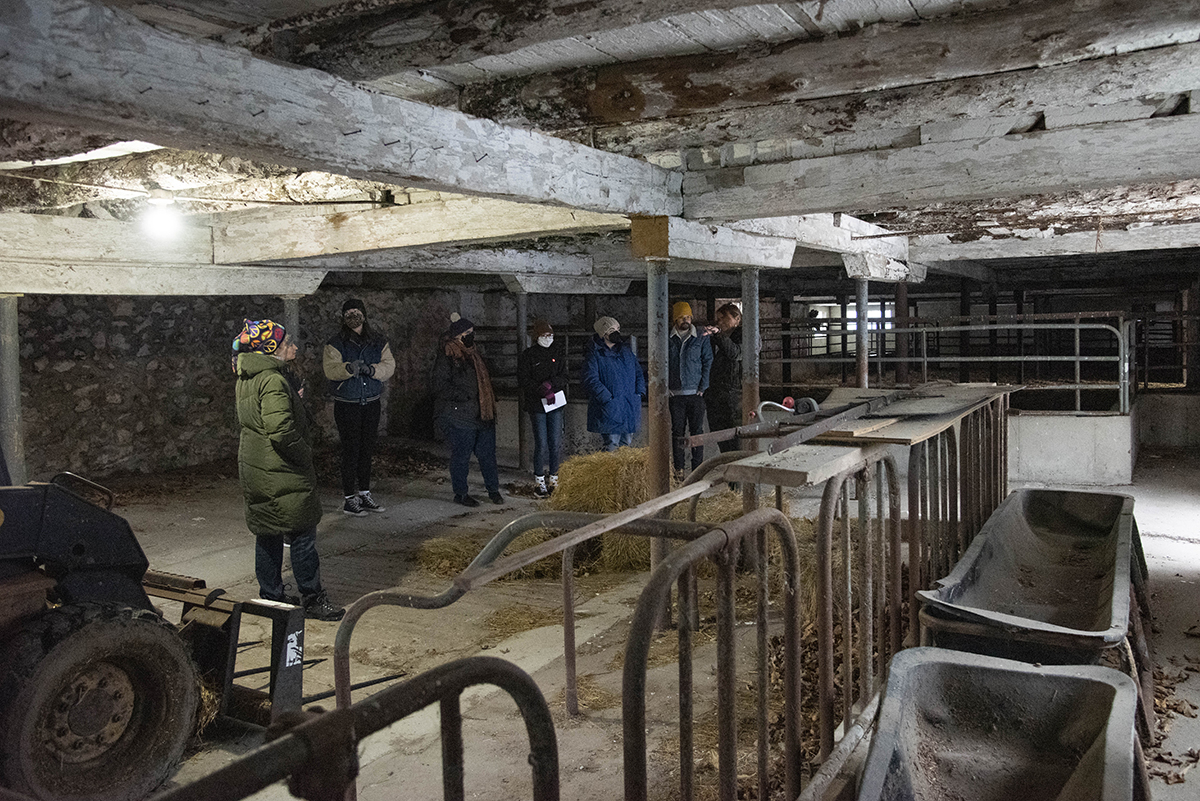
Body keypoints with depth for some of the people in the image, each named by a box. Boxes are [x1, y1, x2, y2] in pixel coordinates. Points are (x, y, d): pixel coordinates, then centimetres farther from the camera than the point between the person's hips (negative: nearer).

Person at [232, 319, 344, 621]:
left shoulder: (247, 378, 9)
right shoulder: (272, 381, -22)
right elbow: (282, 431, -28)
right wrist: (305, 457, -14)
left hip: (254, 469, 10)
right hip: (281, 473, -10)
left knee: (267, 534, 17)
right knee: (302, 535, 1)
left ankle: (271, 596, 27)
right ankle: (312, 599, 10)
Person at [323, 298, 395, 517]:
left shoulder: (378, 341, 7)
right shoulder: (336, 343, -4)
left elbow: (389, 366, -1)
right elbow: (330, 369, -16)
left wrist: (371, 369, -20)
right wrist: (348, 368, -35)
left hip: (372, 402, 4)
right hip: (346, 405, -4)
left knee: (367, 449, 12)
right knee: (351, 450, -4)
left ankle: (365, 494, 24)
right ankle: (349, 500, 3)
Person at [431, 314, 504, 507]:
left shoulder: (472, 353, 17)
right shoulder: (445, 357, -10)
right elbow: (440, 384, -16)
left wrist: (489, 405, 18)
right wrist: (463, 396, -20)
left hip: (480, 413, 8)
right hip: (458, 415, -8)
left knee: (487, 451, 9)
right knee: (461, 454, -1)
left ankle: (493, 489, 20)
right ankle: (460, 493, 11)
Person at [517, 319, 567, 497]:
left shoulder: (556, 354, 12)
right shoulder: (527, 355, -1)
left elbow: (563, 377, 7)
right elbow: (523, 380, -7)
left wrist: (551, 384, -14)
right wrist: (542, 391, -18)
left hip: (555, 403, 4)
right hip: (536, 405, -4)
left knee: (556, 443, 3)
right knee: (541, 444, -5)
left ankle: (553, 478, 14)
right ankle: (539, 481, 6)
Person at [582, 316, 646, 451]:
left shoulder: (626, 351, 13)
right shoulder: (595, 355, -7)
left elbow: (638, 372, 20)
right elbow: (591, 380, -14)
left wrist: (640, 392, 4)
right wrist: (608, 399, -20)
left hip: (630, 409, 6)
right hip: (609, 410, -6)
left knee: (627, 443, 14)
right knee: (611, 446, -7)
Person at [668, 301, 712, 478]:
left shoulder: (701, 339, 5)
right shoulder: (668, 340, 6)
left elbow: (708, 363, 3)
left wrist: (703, 387, -4)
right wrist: (666, 387, 0)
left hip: (695, 393, -1)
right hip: (675, 394, 1)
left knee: (697, 430, 1)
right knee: (677, 431, 4)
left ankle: (697, 468, 6)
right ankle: (678, 468, 10)